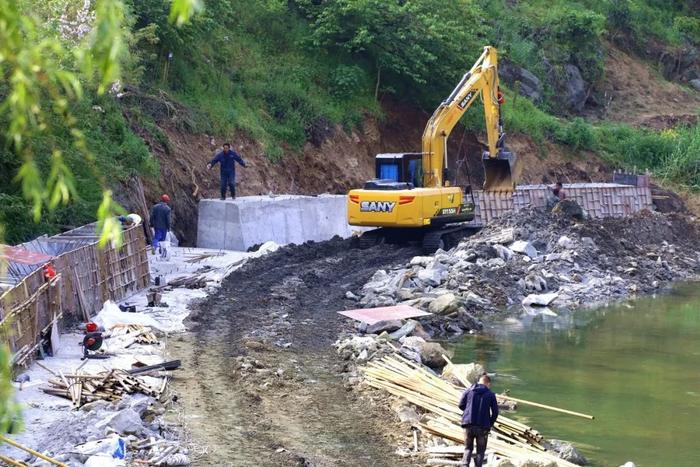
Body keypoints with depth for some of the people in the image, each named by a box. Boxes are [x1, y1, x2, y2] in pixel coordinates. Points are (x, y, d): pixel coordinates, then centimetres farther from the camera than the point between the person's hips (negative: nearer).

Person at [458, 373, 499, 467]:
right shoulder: (490, 395, 1)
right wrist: (490, 424, 13)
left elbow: (461, 405, 7)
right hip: (483, 427, -2)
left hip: (468, 424, 2)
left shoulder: (469, 391, 5)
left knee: (468, 448, 15)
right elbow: (495, 412, -1)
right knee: (481, 450, 11)